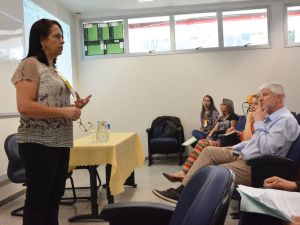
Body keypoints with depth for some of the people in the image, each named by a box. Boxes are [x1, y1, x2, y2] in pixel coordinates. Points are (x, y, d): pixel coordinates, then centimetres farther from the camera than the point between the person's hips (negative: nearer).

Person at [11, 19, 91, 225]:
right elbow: (25, 106, -19)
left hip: (60, 142, 8)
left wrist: (74, 107, 6)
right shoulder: (30, 65, -8)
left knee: (54, 197, 16)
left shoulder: (54, 69, 16)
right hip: (39, 144, -8)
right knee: (38, 200, 1)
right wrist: (64, 112, -19)